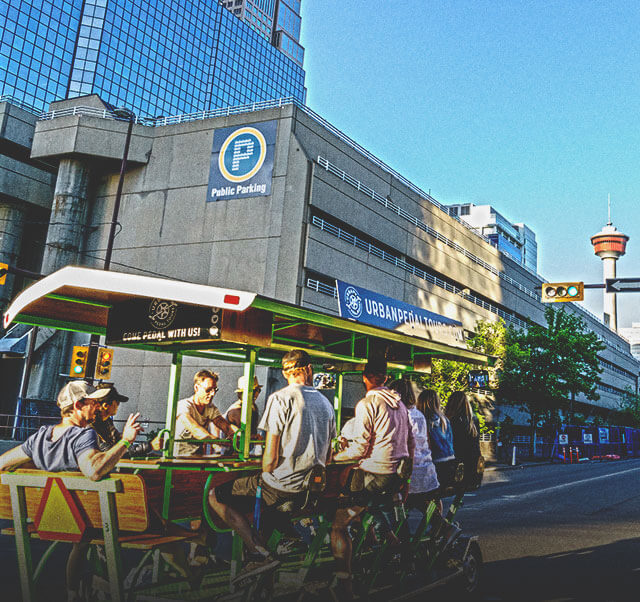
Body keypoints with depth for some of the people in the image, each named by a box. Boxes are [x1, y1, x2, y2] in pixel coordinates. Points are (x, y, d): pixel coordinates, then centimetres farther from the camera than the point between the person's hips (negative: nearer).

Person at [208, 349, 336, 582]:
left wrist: (264, 480, 5)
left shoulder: (280, 399, -11)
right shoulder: (325, 402, 8)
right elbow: (327, 456, 15)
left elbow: (271, 456, -13)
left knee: (215, 496, 4)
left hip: (282, 485, -7)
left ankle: (259, 552, -6)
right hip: (313, 487, 8)